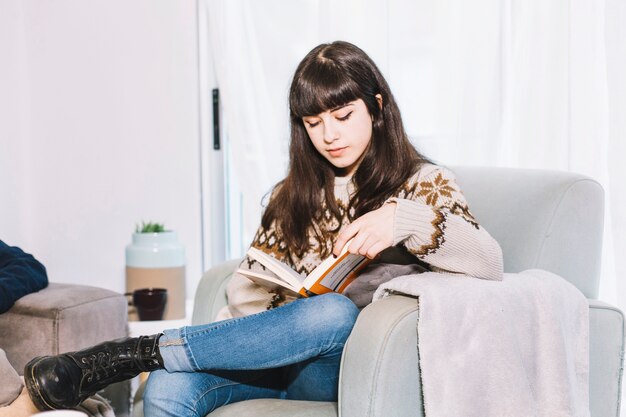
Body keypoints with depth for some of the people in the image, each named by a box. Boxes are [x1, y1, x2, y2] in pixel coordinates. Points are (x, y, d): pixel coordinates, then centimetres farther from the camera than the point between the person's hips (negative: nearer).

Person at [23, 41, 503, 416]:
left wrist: (403, 221, -26)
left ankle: (122, 356, -30)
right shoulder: (296, 193, 20)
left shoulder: (422, 183, 6)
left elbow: (490, 262, -11)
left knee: (335, 314, -38)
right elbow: (248, 290, 13)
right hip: (278, 359, 3)